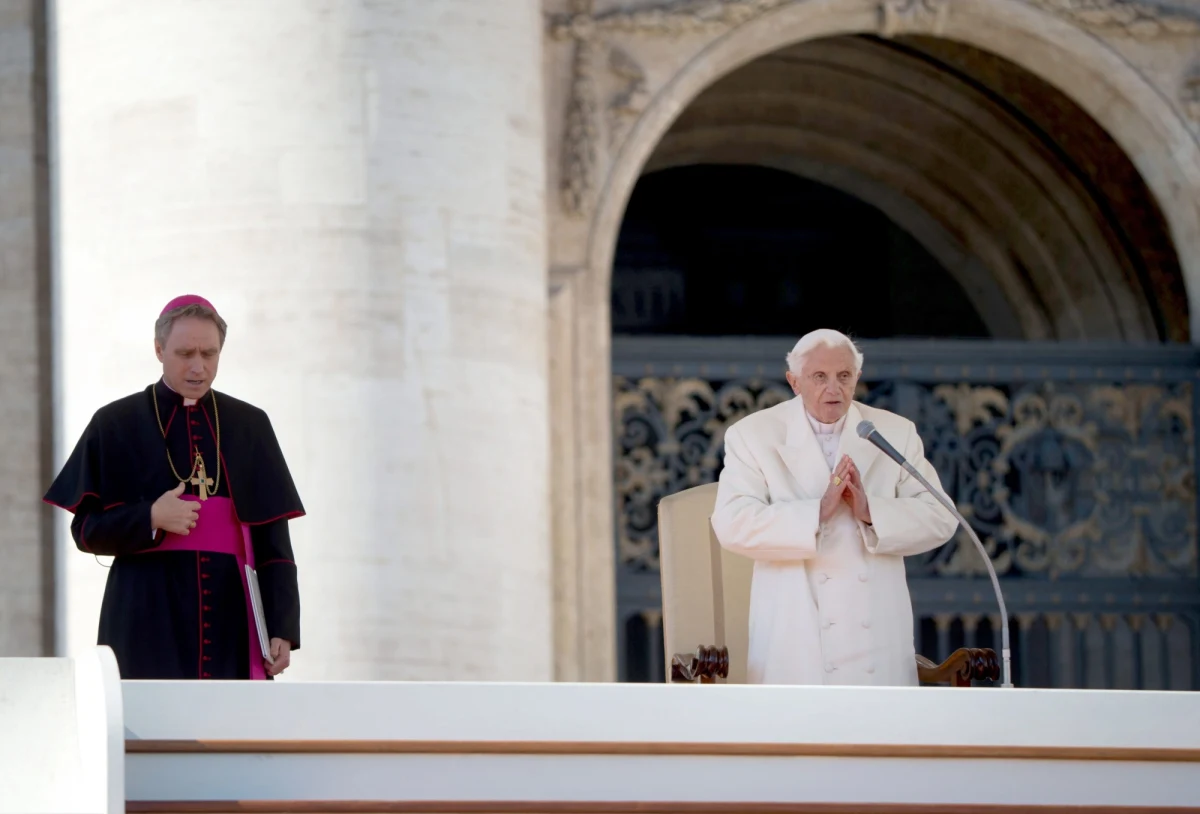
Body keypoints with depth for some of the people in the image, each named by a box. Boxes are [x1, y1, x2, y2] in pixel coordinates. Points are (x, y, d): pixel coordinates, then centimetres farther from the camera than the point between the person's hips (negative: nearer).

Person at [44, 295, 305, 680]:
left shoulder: (249, 426, 10)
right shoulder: (116, 425, 4)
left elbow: (273, 537, 8)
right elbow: (86, 528, 3)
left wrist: (282, 628, -1)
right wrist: (150, 519, -15)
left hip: (230, 618, 2)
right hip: (149, 620, -2)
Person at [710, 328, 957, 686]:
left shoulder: (896, 434, 10)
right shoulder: (752, 436, 3)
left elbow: (940, 519, 2)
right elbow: (732, 523, -11)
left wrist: (872, 512, -16)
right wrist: (818, 512, -21)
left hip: (875, 636, 2)